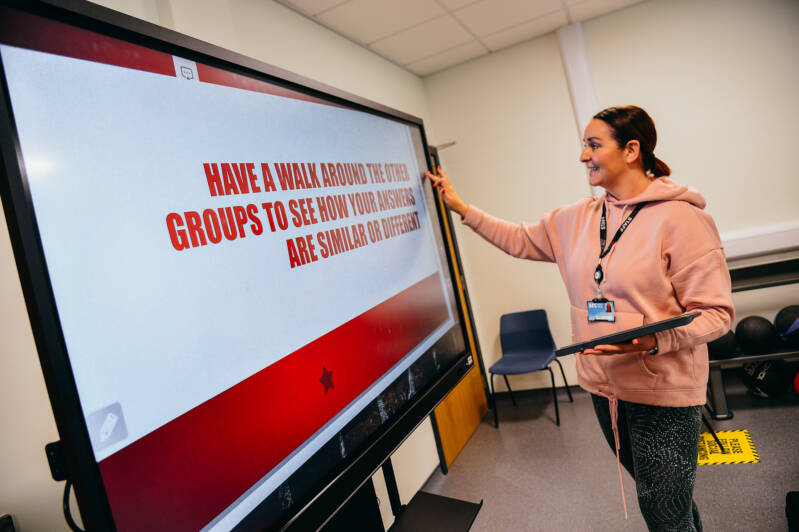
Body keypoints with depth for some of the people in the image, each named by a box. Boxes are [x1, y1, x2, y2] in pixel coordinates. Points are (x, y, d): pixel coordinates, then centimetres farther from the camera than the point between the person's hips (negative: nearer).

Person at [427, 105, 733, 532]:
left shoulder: (679, 218, -15)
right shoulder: (576, 219, 4)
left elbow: (716, 312, -15)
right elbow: (520, 239, 13)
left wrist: (653, 340, -31)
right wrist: (461, 207, 11)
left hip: (663, 391, -6)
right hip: (604, 384, 6)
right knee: (655, 495, 24)